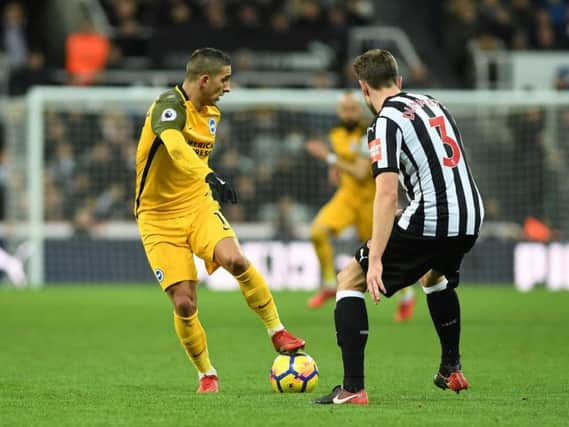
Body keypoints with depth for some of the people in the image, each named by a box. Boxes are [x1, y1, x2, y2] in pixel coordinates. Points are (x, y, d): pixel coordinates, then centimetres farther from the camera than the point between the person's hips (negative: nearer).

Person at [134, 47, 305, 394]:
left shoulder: (211, 113, 7)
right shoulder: (170, 106, -19)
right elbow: (175, 147, -41)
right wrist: (211, 177, -55)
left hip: (198, 204, 5)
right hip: (159, 217, -5)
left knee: (235, 259, -25)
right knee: (184, 304, -10)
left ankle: (277, 331, -10)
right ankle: (207, 375, 12)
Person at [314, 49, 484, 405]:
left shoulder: (386, 122, -8)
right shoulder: (433, 104, 16)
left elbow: (387, 194, -18)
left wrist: (376, 260, -20)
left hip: (429, 222, -8)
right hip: (470, 218, 8)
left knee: (350, 281, 4)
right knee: (435, 276, 39)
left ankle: (353, 389, -6)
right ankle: (451, 370, 44)